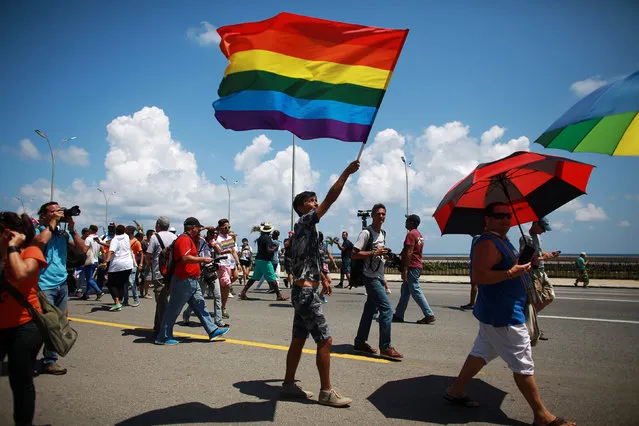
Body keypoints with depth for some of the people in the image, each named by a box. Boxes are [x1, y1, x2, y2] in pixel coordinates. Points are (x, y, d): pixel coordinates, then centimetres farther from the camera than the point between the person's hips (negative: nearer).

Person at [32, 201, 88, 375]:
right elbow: (41, 240, -26)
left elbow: (82, 250, 5)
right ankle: (49, 361, 3)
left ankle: (49, 357, 18)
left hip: (62, 284, 6)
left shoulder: (63, 233, 11)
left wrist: (72, 229, -2)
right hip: (44, 286, -6)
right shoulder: (37, 230, -3)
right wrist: (53, 221, -14)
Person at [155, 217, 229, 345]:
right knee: (173, 309, 1)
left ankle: (212, 331, 14)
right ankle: (163, 337, 11)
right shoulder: (184, 239, -16)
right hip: (183, 281, -10)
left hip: (192, 281, 10)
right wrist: (203, 259, -19)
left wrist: (197, 241, 15)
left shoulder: (190, 239, 17)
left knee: (200, 306, 10)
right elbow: (185, 258, -29)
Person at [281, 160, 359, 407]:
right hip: (306, 292, -10)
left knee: (298, 339, 13)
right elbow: (330, 200, -20)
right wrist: (346, 173, -19)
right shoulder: (305, 221, -9)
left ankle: (289, 384, 21)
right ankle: (326, 391, 0)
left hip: (302, 291, 10)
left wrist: (322, 279, 27)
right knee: (325, 340, -7)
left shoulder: (303, 229, 19)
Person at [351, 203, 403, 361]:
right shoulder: (366, 233, -13)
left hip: (378, 277, 9)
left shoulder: (383, 233, 14)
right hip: (371, 277, -9)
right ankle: (385, 348, -6)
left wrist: (385, 255, 7)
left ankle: (360, 343, 22)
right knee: (387, 309, -12)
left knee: (371, 310, 13)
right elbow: (354, 254, -17)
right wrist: (374, 253, -22)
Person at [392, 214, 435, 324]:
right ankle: (398, 315, 16)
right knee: (405, 291, 12)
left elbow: (409, 253, -20)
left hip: (411, 267, -10)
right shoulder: (419, 235, 17)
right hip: (417, 266, 10)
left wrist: (404, 269, -20)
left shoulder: (411, 234, -13)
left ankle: (429, 315, -5)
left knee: (416, 292, -7)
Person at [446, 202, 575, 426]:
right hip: (503, 316, -11)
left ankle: (455, 391, 27)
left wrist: (523, 263, 13)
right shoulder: (488, 243, -19)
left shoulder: (501, 241, 15)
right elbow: (478, 276, -28)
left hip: (495, 313, 11)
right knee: (523, 365, -1)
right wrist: (511, 273, -27)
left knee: (481, 353, 17)